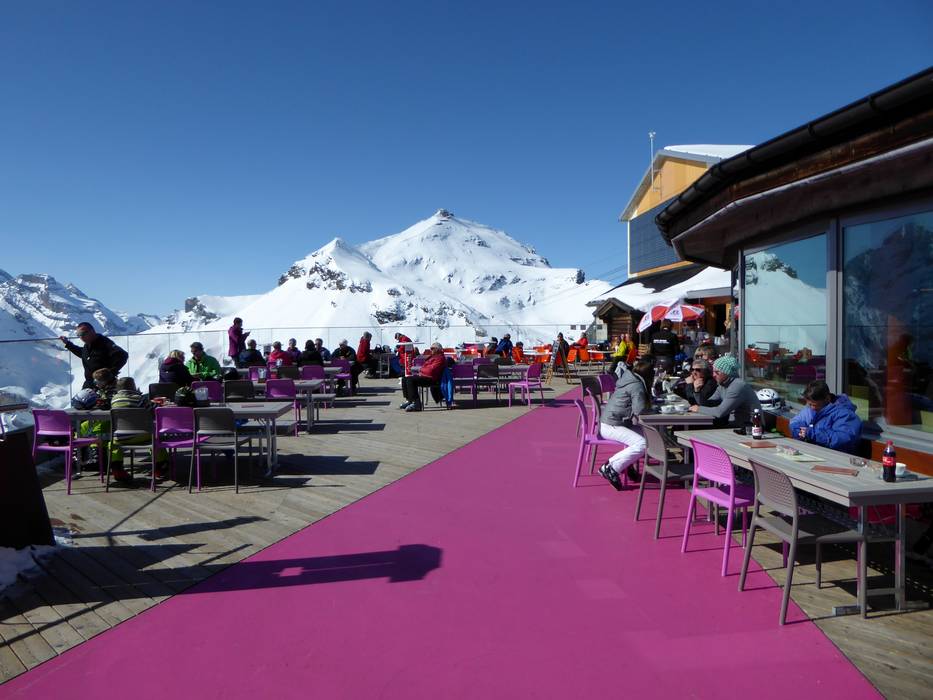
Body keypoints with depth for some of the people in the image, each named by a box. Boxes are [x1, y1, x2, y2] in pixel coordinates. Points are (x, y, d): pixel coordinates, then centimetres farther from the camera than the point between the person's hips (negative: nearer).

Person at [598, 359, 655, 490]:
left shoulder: (630, 380, 13)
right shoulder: (637, 386, -14)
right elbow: (639, 410, -21)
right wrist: (649, 405, -2)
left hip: (610, 422, 10)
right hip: (610, 426, -10)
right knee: (642, 444, -21)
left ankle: (626, 463, 11)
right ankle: (610, 469, -16)